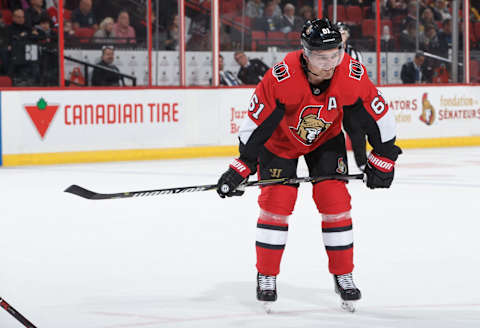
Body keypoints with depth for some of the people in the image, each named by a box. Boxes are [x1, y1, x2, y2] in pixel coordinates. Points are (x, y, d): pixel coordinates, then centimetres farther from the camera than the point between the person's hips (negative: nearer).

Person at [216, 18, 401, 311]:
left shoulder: (353, 75, -29)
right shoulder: (281, 77, -36)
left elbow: (380, 116, -13)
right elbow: (256, 123, -26)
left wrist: (383, 160, -8)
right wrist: (241, 168, -25)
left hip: (326, 138, 2)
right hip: (280, 139, -2)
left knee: (335, 200, -7)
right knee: (276, 201, -10)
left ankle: (343, 276, 7)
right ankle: (266, 277, 6)